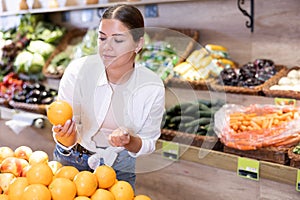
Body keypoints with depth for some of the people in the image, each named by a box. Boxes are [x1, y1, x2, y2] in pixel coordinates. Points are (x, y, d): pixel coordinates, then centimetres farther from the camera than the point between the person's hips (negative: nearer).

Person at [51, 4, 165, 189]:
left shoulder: (152, 87, -23)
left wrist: (129, 141, -33)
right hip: (73, 158, 0)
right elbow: (68, 142, -18)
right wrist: (64, 135, -42)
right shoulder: (78, 71, -25)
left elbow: (148, 144, -11)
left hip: (119, 164, 1)